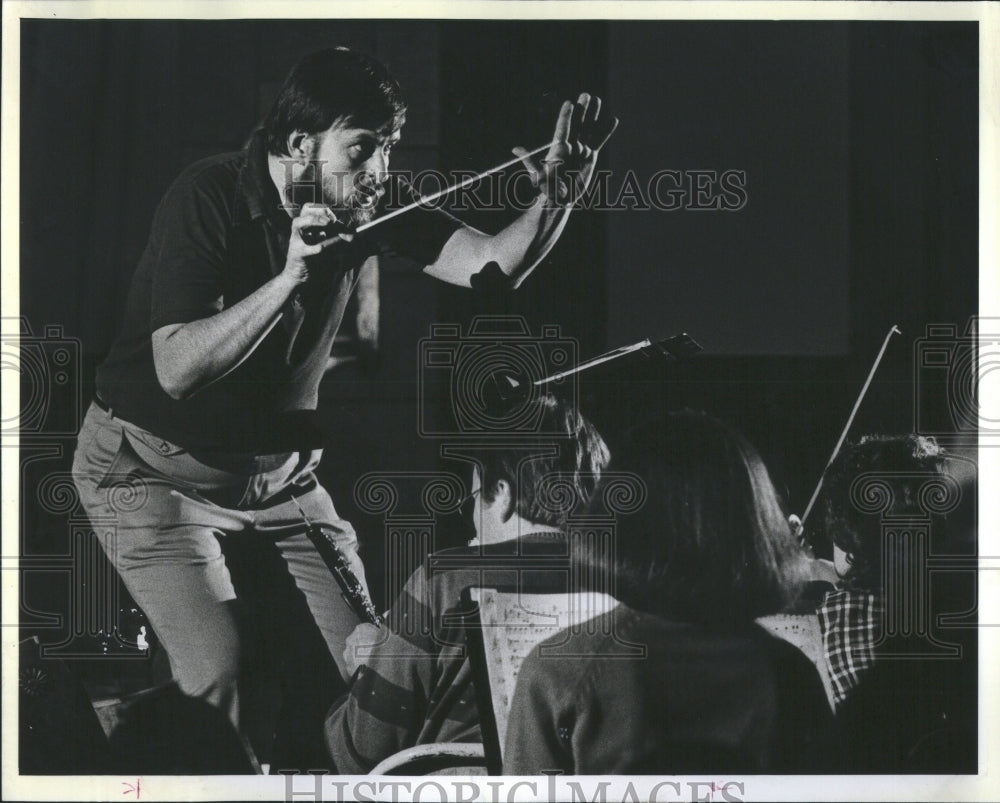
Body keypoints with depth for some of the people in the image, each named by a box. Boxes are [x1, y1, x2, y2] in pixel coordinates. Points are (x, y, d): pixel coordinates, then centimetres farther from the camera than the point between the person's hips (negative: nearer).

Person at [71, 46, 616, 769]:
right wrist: (289, 278, -41)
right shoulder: (209, 199, -24)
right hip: (158, 470, -5)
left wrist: (557, 200, -32)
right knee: (220, 674, -22)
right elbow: (176, 369, -33)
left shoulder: (368, 200, -8)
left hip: (279, 466, 5)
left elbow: (492, 268, -14)